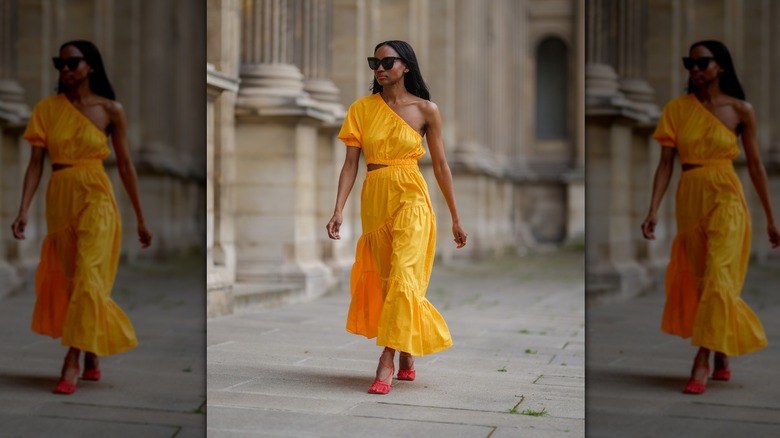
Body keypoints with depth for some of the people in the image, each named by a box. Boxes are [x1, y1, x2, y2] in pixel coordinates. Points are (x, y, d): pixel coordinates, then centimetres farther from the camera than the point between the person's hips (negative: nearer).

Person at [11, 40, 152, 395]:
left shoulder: (110, 110, -1)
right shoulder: (47, 108, 4)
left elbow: (125, 165, 3)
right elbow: (35, 163, 1)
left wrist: (141, 218, 5)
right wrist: (23, 211, -9)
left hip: (95, 198, -3)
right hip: (59, 198, 3)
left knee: (87, 277, -13)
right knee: (69, 279, 10)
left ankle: (71, 363, -11)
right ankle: (91, 361, 23)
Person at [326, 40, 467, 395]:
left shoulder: (426, 110, 0)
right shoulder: (362, 108, 5)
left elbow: (440, 165, 5)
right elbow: (350, 163, 2)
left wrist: (456, 218, 7)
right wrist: (338, 211, -9)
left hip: (410, 199, -3)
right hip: (374, 200, 3)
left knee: (403, 277, -15)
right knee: (385, 280, 9)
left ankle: (386, 363, -14)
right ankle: (406, 360, 24)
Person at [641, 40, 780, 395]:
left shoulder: (740, 110, 0)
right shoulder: (677, 108, 4)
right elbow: (665, 163, 1)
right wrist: (653, 210, -9)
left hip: (725, 198, -3)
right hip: (689, 199, 3)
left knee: (717, 277, -13)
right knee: (700, 280, 9)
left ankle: (701, 364, -11)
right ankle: (721, 361, 23)